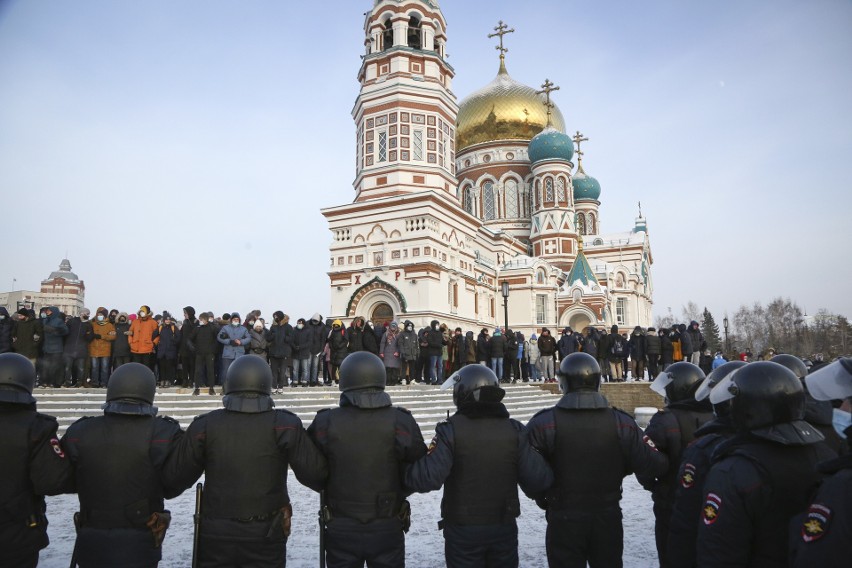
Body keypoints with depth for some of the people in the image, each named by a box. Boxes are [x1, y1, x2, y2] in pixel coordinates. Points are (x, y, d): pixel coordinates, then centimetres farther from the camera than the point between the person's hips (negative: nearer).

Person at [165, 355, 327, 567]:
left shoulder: (205, 426, -8)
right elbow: (314, 473, -16)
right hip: (266, 538, -1)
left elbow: (175, 476, 0)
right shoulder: (283, 425, -12)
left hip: (215, 536, 2)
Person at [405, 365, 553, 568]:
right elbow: (540, 479, -9)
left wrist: (404, 469, -6)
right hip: (505, 528, 3)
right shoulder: (514, 430, -6)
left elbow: (428, 479, -24)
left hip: (463, 530, -3)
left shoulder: (451, 430, -16)